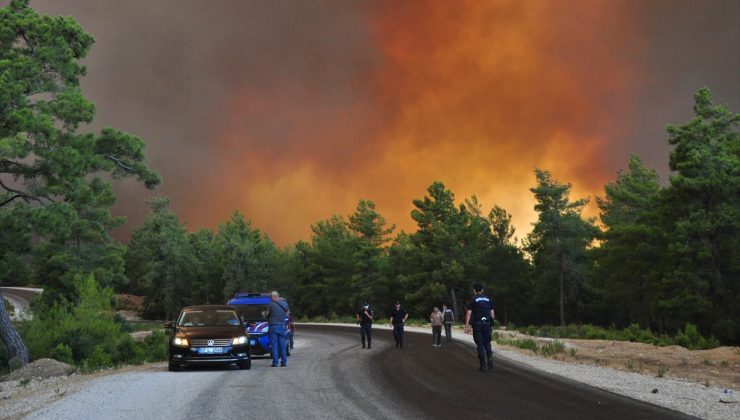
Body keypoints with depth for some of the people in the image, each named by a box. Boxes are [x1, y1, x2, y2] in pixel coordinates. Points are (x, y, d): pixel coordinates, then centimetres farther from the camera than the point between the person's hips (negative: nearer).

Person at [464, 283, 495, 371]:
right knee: (487, 343, 12)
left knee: (480, 344, 3)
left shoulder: (473, 300, 0)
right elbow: (492, 313, 9)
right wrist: (491, 324, 16)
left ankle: (482, 364, 1)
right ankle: (490, 357, -13)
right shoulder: (488, 299, 10)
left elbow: (468, 313, -8)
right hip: (487, 323, 2)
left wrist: (467, 326, -9)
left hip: (477, 324, -2)